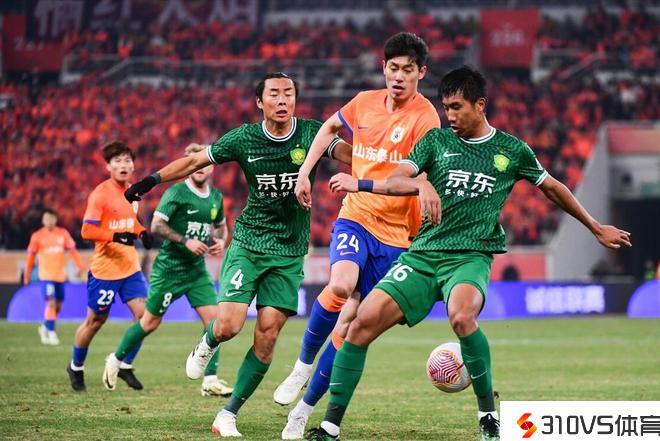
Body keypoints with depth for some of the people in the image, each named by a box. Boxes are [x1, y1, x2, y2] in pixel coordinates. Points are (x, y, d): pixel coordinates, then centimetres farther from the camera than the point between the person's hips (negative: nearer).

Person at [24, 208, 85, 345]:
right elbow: (31, 255, 4)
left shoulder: (63, 233, 4)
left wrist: (80, 266, -4)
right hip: (46, 275, -4)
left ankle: (45, 328, 30)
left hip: (60, 275, 4)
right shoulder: (37, 236, -2)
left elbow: (72, 250, 5)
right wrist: (27, 274, 7)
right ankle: (51, 333, -10)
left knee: (58, 305, 9)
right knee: (51, 303, -15)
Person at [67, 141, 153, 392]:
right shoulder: (100, 194, -14)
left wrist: (142, 232, 5)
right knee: (95, 321, 6)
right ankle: (76, 368, 28)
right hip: (104, 269, -6)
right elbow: (87, 231, -19)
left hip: (130, 267, 6)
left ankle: (125, 366, 8)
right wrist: (116, 236, -31)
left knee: (144, 313, -8)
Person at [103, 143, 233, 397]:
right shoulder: (176, 192, -13)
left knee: (213, 318, -9)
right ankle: (115, 360, 26)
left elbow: (221, 226, 24)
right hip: (169, 268, -5)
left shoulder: (216, 197, 7)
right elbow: (156, 226, -18)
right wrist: (185, 241, -24)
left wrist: (220, 241, 3)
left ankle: (210, 381, -5)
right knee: (151, 322, 4)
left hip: (197, 269, 5)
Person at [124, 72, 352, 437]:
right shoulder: (244, 139, -4)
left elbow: (353, 156, -16)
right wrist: (151, 181, 0)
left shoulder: (311, 133, -5)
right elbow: (194, 161, 4)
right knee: (228, 326, -15)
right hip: (248, 244, -1)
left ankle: (227, 416, 3)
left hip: (290, 252, 1)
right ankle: (207, 344, 23)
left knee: (267, 335, -7)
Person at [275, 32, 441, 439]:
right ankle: (303, 366, -7)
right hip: (355, 217, 2)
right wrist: (304, 172, 15)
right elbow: (330, 127, 26)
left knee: (351, 326, -2)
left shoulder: (424, 116, -10)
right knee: (341, 286, -29)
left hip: (395, 233, -2)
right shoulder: (365, 103, 5)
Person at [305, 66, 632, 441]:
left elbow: (552, 187, 21)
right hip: (422, 254, 3)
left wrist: (597, 229, 29)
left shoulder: (511, 150, 7)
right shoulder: (437, 140, 9)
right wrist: (422, 186, -27)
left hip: (471, 256, -3)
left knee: (462, 317, -36)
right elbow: (396, 180, -3)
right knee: (364, 322, -13)